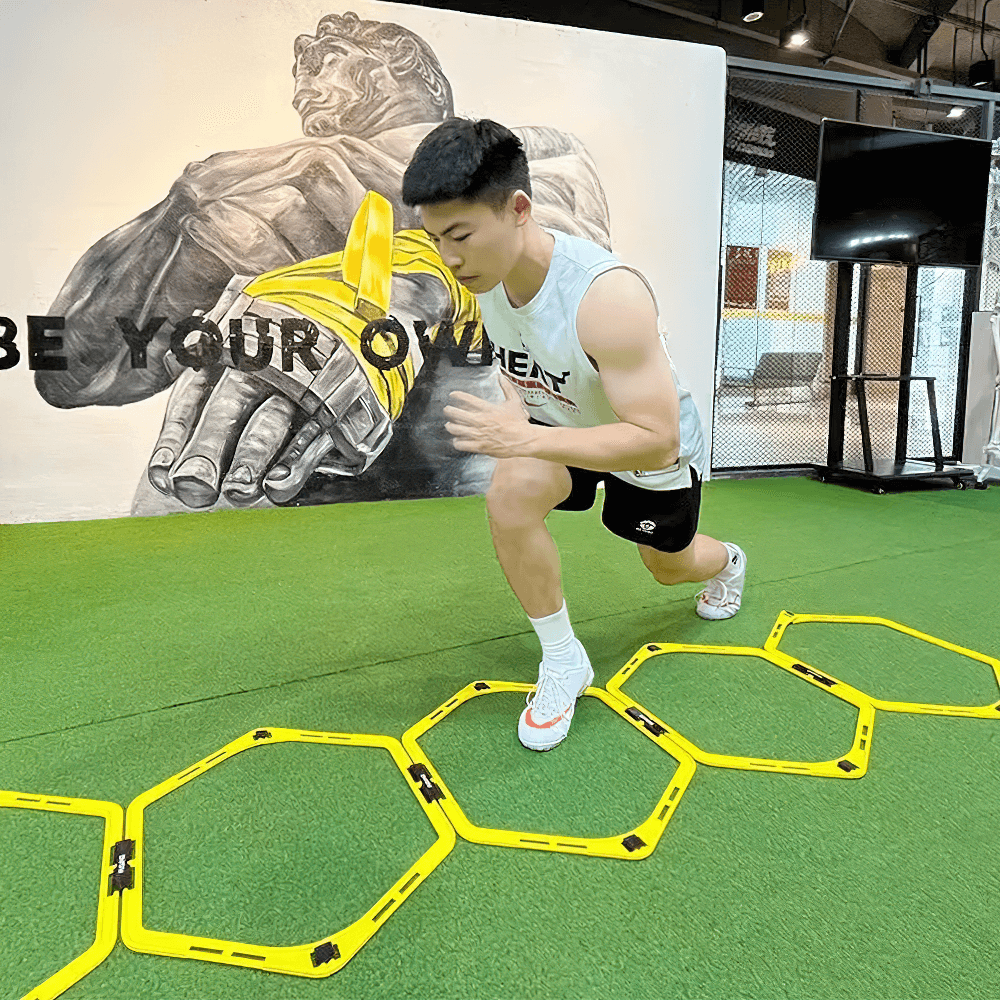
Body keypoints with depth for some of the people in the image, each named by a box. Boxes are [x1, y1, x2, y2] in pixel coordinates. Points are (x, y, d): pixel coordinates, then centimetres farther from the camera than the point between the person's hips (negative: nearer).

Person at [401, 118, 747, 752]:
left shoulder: (608, 296, -41)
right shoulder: (487, 271, -17)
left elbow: (655, 440, -40)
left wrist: (524, 439, -46)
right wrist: (514, 408, -11)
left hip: (656, 450, -4)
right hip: (562, 420, 4)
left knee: (670, 566, 20)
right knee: (509, 497, -28)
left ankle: (727, 560, 62)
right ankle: (563, 663, -6)